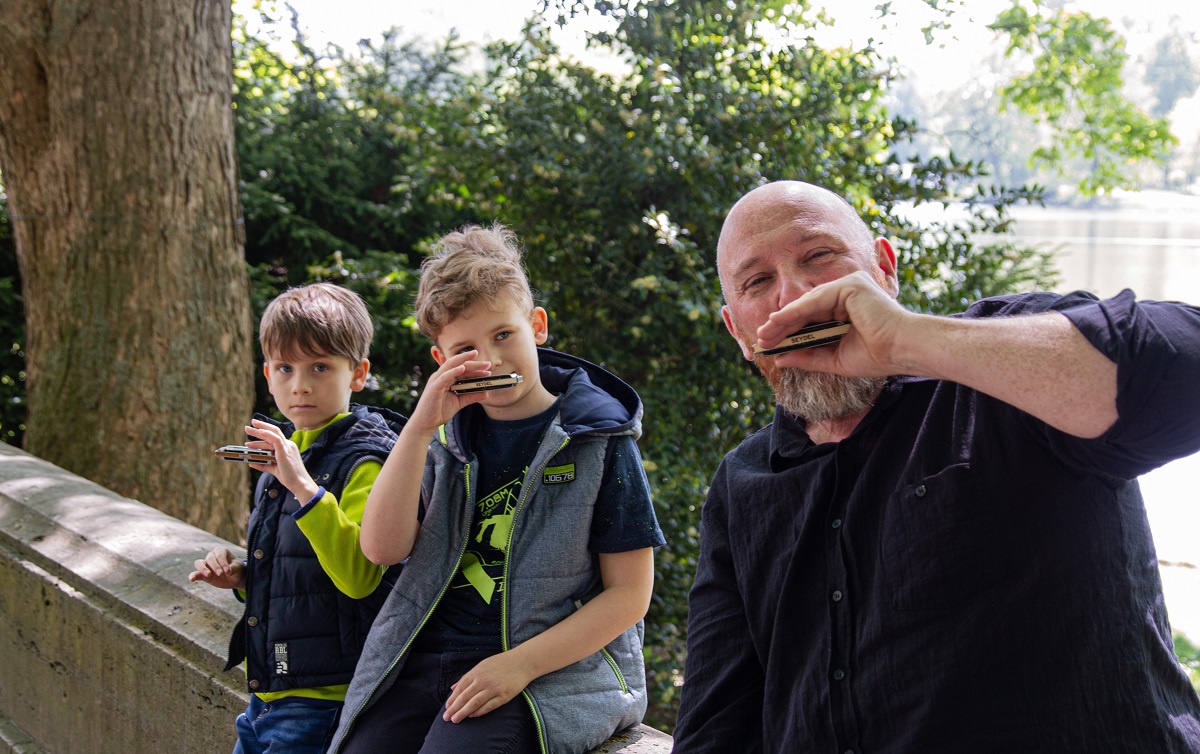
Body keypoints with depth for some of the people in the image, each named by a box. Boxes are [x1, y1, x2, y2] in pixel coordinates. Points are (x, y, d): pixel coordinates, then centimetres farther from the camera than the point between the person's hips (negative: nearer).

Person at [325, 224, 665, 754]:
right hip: (425, 661, 4)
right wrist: (420, 427, -10)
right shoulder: (448, 436, 11)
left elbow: (630, 593, -3)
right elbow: (383, 548, 0)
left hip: (554, 670, -4)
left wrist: (519, 665, -14)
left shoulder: (598, 439, -1)